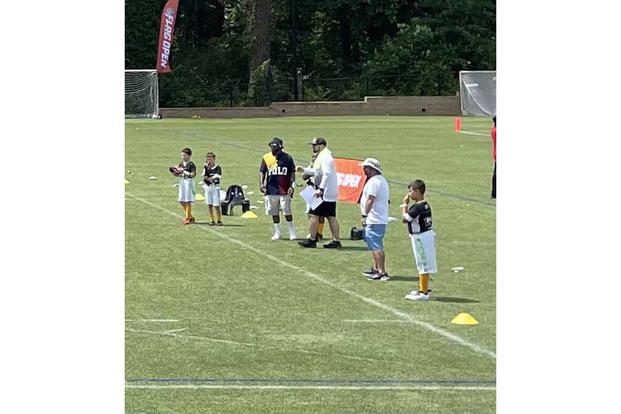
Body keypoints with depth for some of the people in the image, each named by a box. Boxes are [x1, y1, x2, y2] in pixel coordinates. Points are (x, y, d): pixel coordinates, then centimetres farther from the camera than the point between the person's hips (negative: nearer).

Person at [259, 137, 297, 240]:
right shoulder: (266, 158, 7)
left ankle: (292, 232, 4)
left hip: (284, 190, -3)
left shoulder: (287, 158, 1)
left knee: (287, 211, -5)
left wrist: (292, 185, -5)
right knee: (274, 212, 8)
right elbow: (262, 172, 9)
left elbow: (292, 172, 3)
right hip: (271, 190, 3)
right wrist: (261, 184, -3)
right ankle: (277, 232, 18)